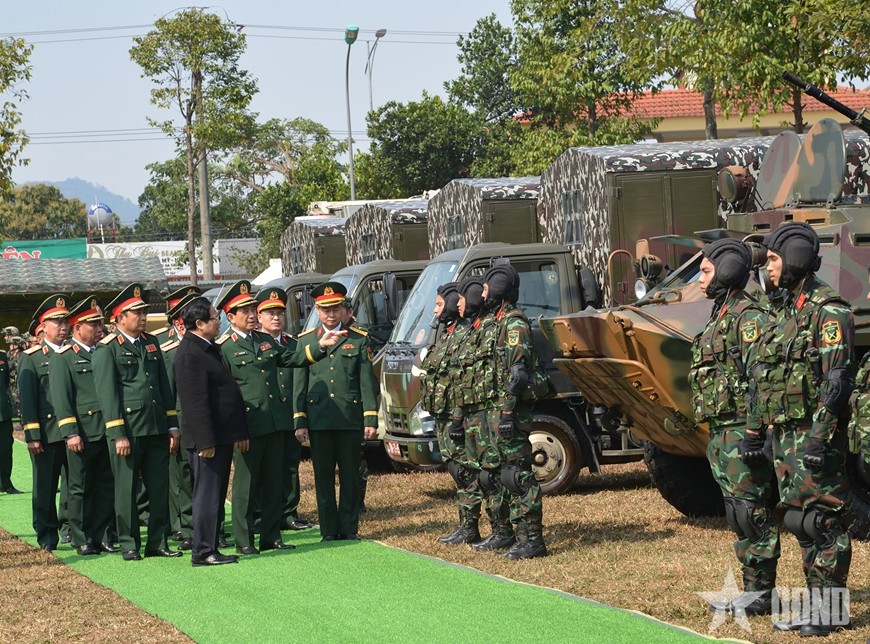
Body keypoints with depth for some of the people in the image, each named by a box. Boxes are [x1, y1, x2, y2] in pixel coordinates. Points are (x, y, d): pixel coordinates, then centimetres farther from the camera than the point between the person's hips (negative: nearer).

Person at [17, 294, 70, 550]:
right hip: (46, 432, -3)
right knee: (45, 488, 3)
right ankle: (47, 536, 12)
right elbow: (27, 399, -4)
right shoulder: (31, 358, 1)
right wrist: (32, 435, -11)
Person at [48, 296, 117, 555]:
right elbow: (60, 398, -8)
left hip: (107, 432, 5)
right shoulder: (62, 357, -2)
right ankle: (82, 540, 9)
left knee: (106, 486, 6)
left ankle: (102, 536, 14)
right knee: (80, 488, 2)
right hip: (83, 434, -5)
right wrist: (71, 433, -15)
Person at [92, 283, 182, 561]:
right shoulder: (107, 349, -4)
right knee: (126, 489, 2)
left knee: (160, 488, 5)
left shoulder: (151, 343, 15)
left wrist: (172, 425, 11)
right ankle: (129, 545, 10)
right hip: (128, 430, -6)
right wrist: (118, 434, -15)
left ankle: (157, 542, 14)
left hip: (156, 430, 6)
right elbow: (107, 393, -9)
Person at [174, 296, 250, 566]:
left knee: (215, 494, 13)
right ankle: (203, 552, -1)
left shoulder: (208, 349, 16)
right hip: (208, 438, -10)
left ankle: (209, 548, 19)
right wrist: (205, 441, -24)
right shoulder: (190, 355, -18)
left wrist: (239, 433, 20)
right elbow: (196, 402, -22)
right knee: (207, 494, -6)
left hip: (222, 435, 10)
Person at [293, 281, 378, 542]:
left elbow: (367, 382, 4)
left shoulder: (359, 340, 7)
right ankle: (329, 530, 10)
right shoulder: (305, 342, 9)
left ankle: (349, 528, 12)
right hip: (318, 420, 1)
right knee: (323, 477, 4)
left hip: (350, 420, 0)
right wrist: (299, 421, 0)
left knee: (350, 476, 3)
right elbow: (299, 384, 7)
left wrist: (371, 419, -3)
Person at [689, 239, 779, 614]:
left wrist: (753, 435, -24)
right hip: (722, 434, 10)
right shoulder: (719, 317, 18)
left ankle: (760, 594, -2)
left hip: (741, 433, -10)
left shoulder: (748, 317, -13)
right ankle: (751, 590, 17)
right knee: (739, 513, 12)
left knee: (751, 512, -6)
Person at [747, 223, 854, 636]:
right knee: (800, 521, 11)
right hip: (785, 435, 9)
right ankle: (815, 606, 17)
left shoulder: (828, 312, -12)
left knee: (822, 521, -5)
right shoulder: (784, 314, 17)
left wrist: (819, 437, -24)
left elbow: (837, 379, -19)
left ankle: (833, 609, 0)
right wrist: (753, 431, 19)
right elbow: (762, 379, 22)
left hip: (814, 435, -9)